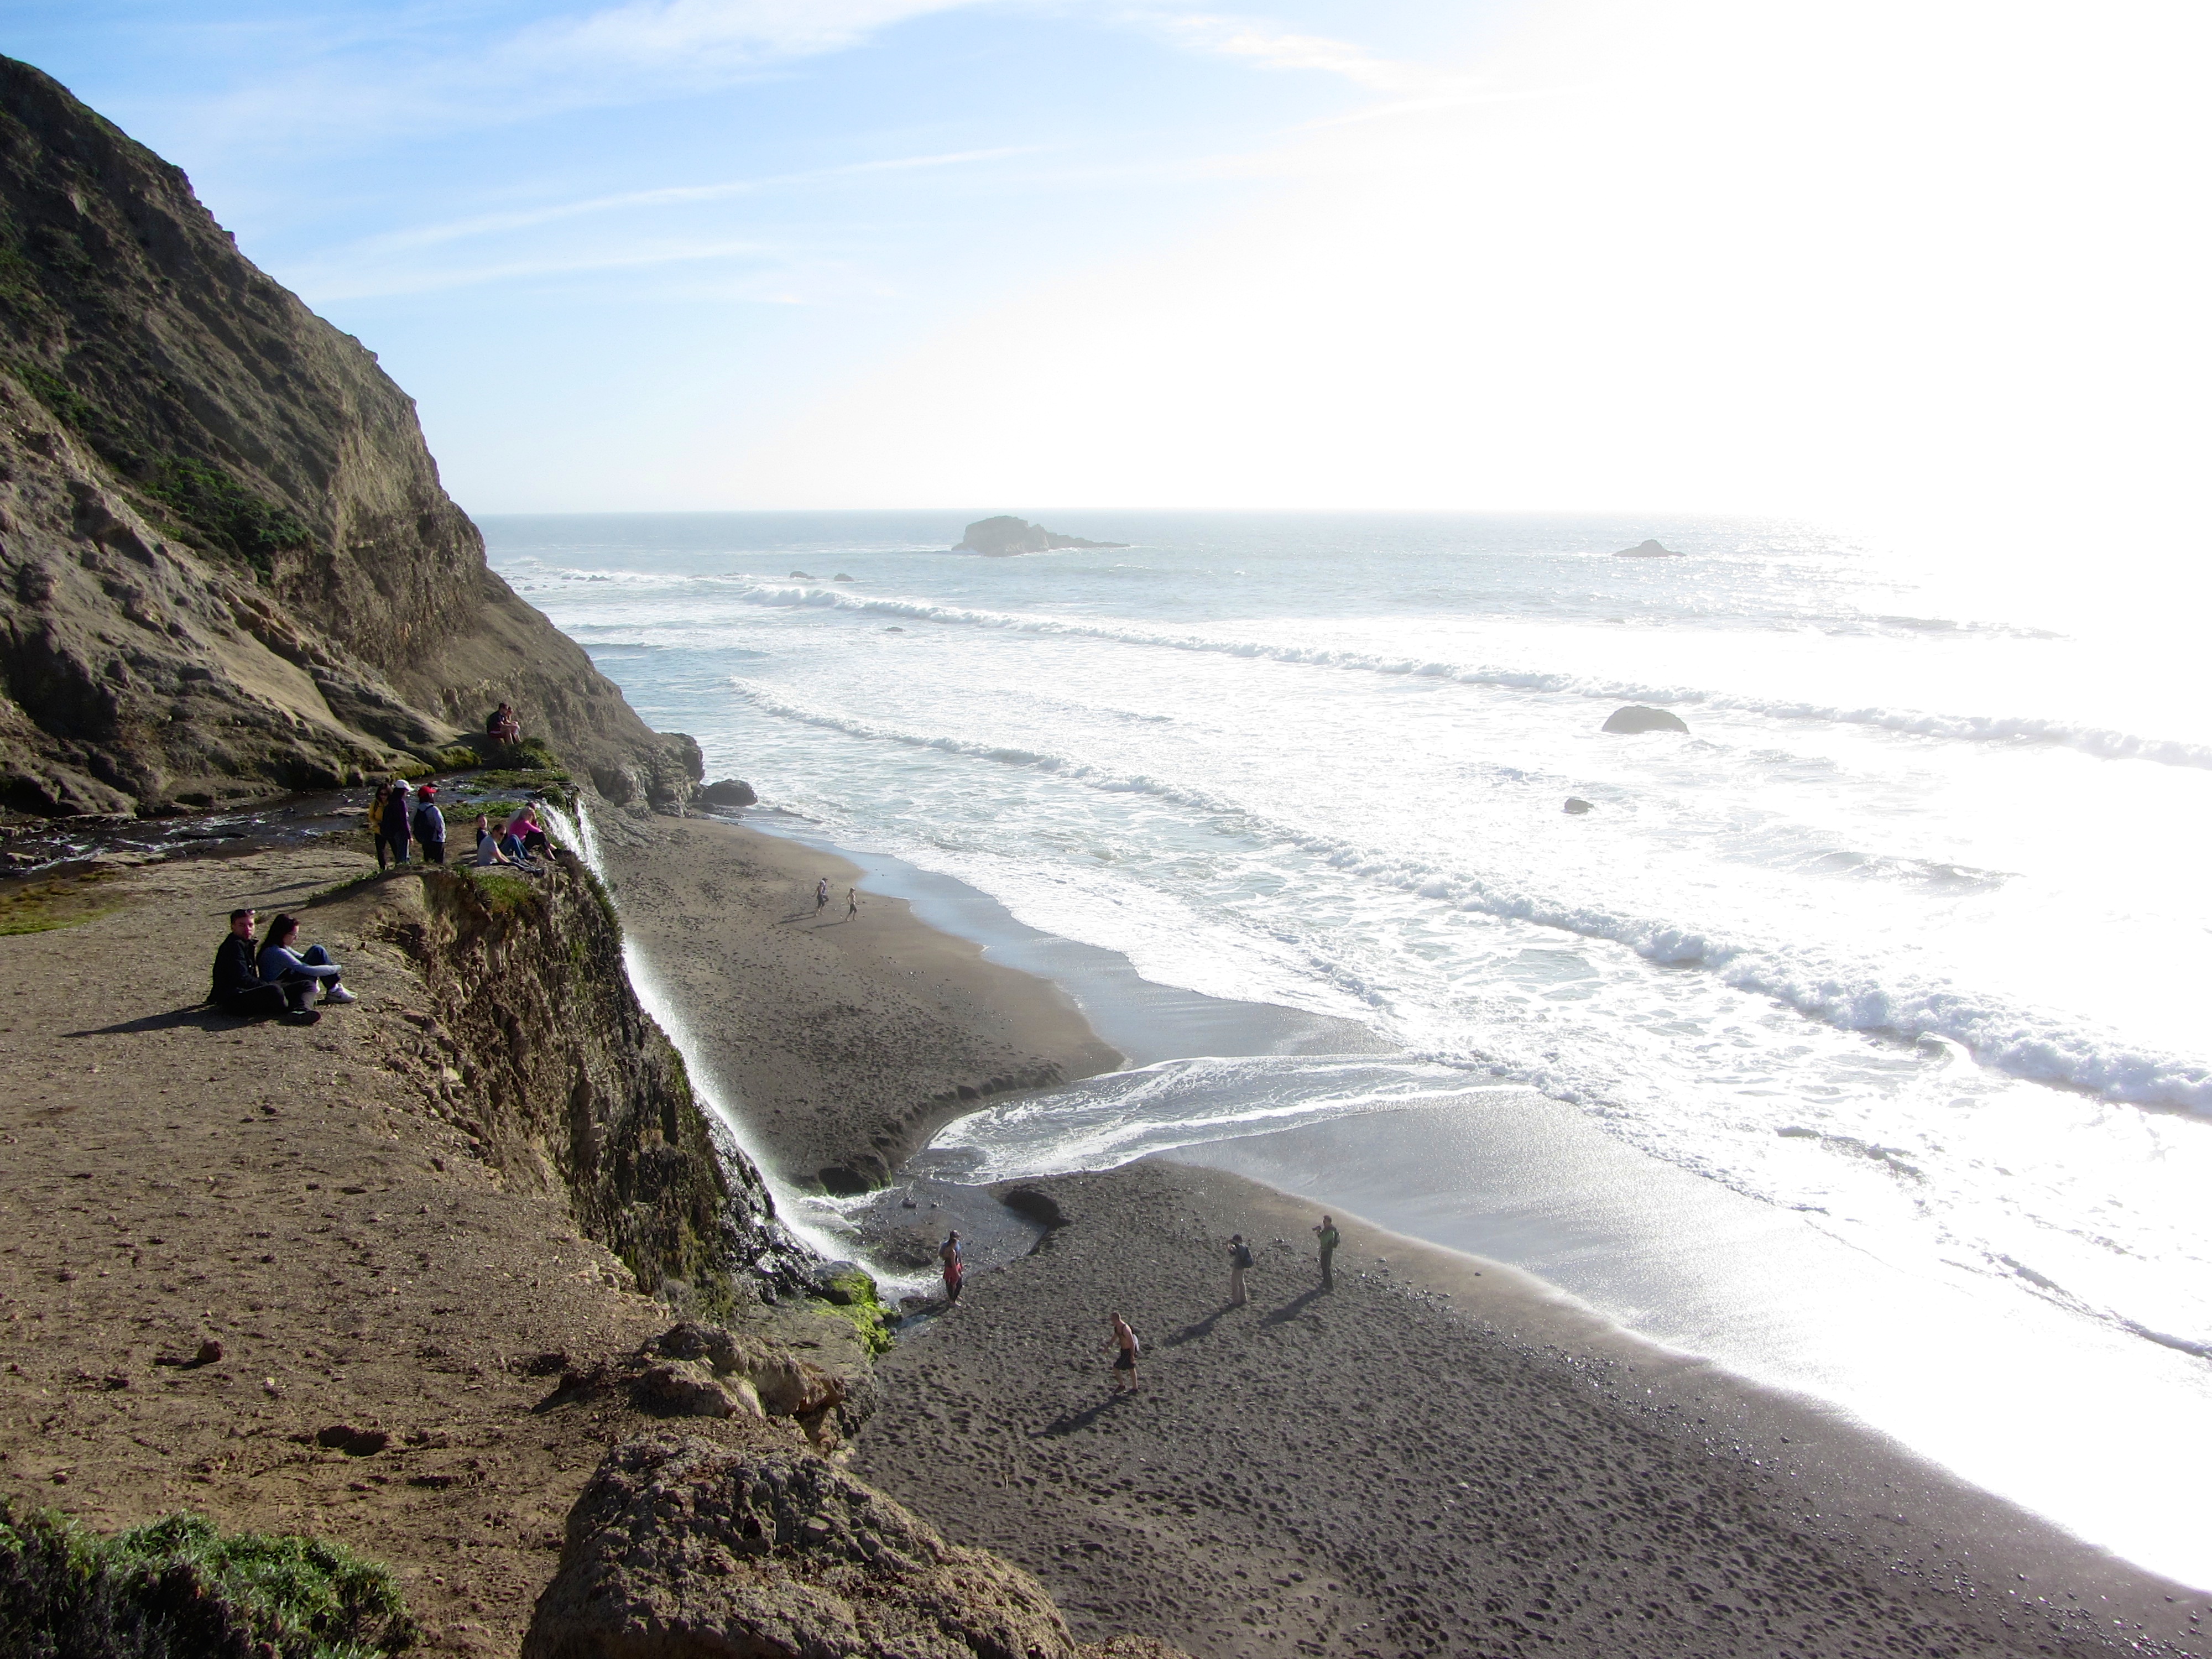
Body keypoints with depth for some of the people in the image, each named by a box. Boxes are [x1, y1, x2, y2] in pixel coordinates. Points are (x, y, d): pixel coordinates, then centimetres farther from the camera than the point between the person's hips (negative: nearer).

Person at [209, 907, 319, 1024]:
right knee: (275, 991, -42)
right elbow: (243, 979, -16)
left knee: (308, 984, -2)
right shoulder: (234, 946, -8)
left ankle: (301, 1011, -36)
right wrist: (268, 985, -10)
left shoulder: (247, 944, 23)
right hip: (234, 1000, -10)